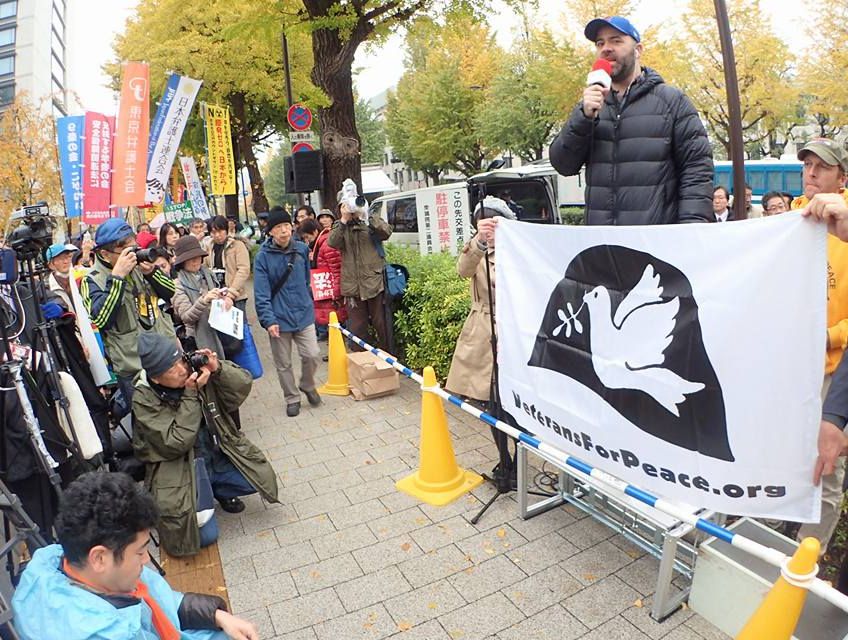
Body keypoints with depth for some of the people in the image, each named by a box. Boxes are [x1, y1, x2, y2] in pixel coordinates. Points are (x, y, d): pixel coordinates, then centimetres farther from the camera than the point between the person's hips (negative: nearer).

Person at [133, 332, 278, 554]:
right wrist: (190, 395, -29)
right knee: (205, 535, -19)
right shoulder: (144, 399, -19)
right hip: (181, 468, -4)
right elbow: (176, 443, -24)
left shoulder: (196, 367, -12)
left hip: (219, 456, 4)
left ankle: (219, 491, 20)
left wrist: (218, 368, -29)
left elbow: (243, 385, -10)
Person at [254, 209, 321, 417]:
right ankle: (292, 398, 30)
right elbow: (261, 292, -12)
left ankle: (308, 386, 28)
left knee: (312, 355, -1)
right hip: (279, 318, -2)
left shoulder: (302, 249, 0)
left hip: (303, 314, 2)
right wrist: (268, 320, -19)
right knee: (283, 364, 10)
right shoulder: (263, 256, -10)